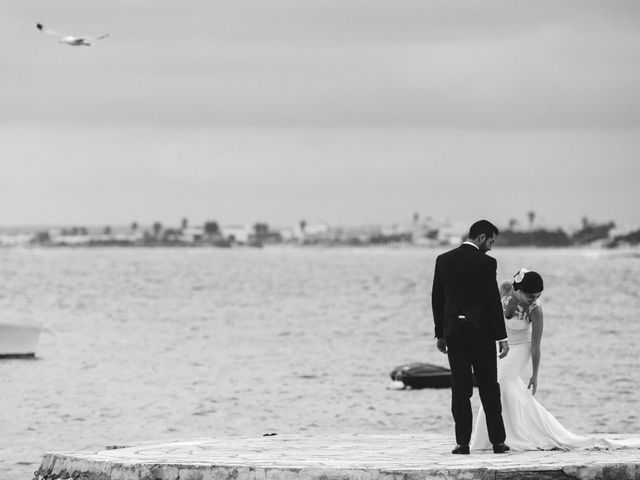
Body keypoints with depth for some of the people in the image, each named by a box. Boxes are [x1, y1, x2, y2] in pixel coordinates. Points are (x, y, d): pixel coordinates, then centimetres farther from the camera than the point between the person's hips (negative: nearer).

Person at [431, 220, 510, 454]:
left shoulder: (443, 260, 4)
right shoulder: (486, 263, -8)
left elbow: (437, 299, 8)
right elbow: (493, 301, -9)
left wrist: (440, 333, 14)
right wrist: (501, 337, -4)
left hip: (454, 330, 3)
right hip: (480, 330, -3)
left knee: (460, 389, 3)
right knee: (489, 388, 6)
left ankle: (462, 442, -1)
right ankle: (497, 441, 7)